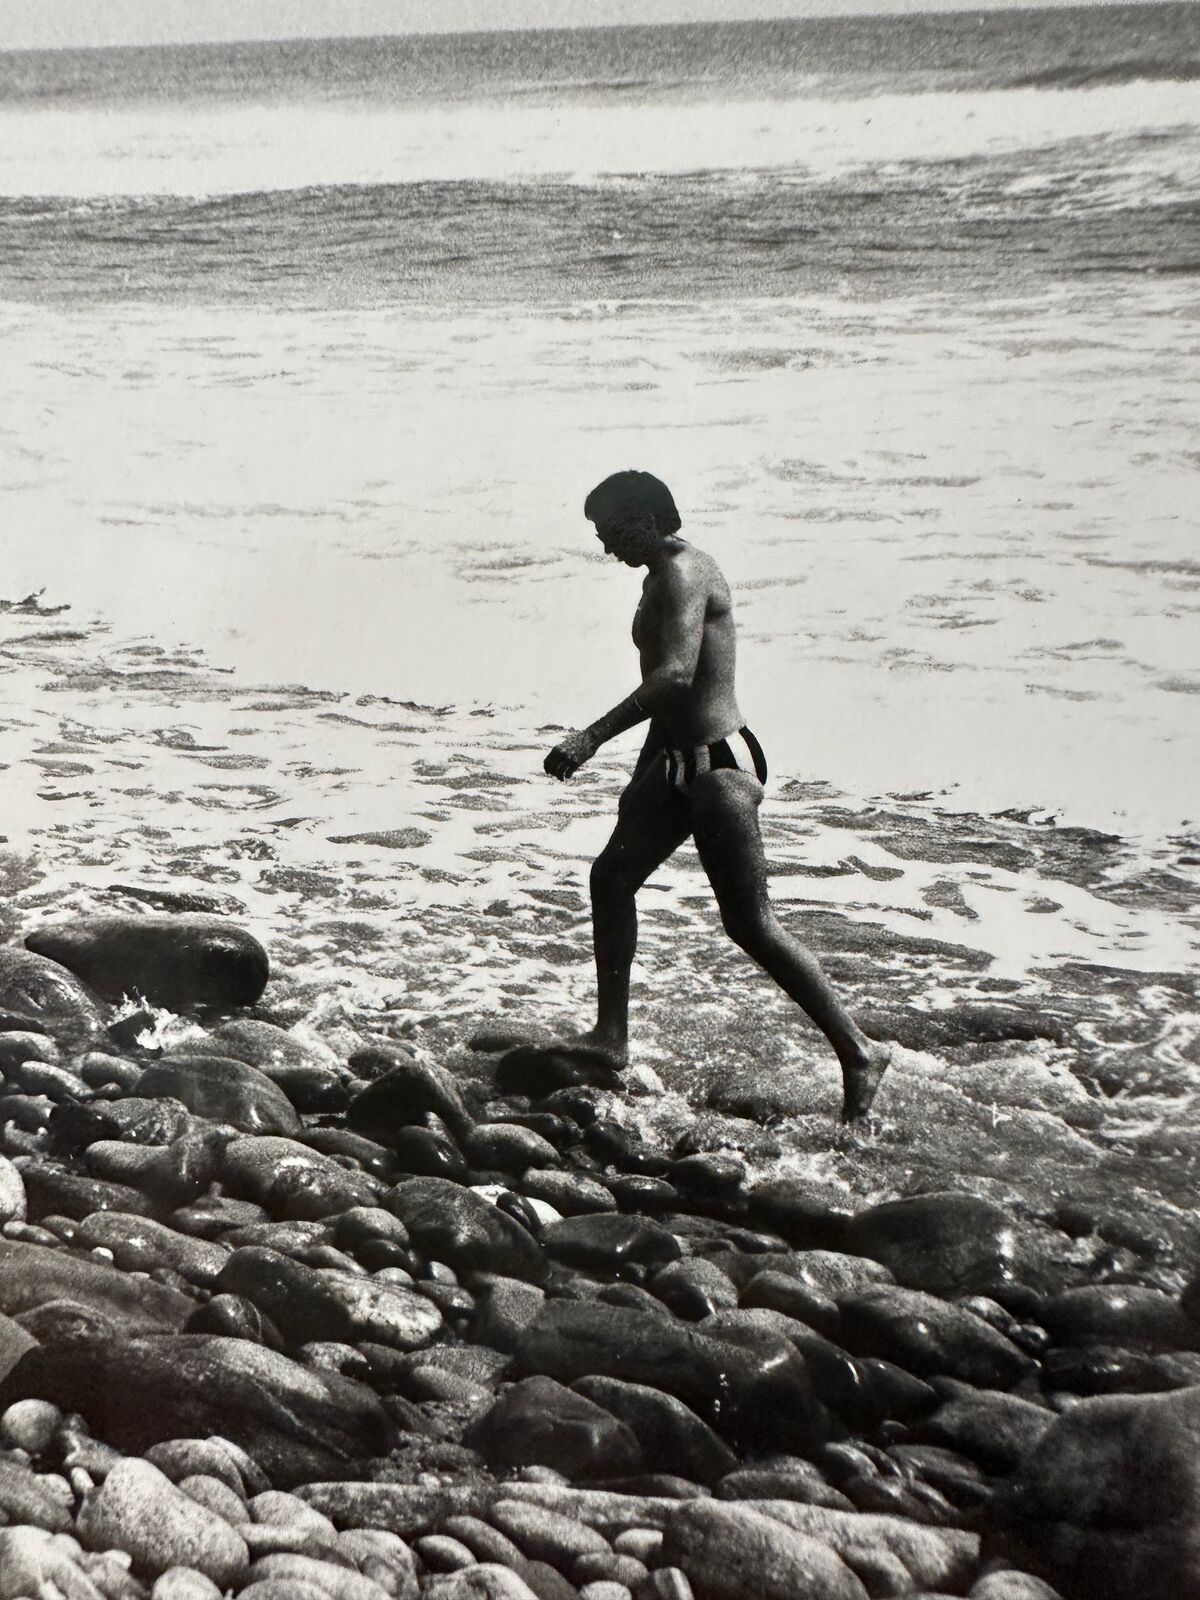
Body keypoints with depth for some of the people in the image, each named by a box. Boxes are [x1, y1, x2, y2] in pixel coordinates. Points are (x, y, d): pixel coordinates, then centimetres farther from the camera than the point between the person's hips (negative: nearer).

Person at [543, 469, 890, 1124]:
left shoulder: (684, 573, -16)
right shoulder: (664, 578, 15)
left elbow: (676, 673, -32)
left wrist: (592, 737, -35)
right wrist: (644, 778, 29)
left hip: (717, 763, -11)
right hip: (680, 762, 11)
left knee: (751, 924, -11)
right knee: (612, 876, 17)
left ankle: (859, 1052, -5)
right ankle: (610, 1036, 26)